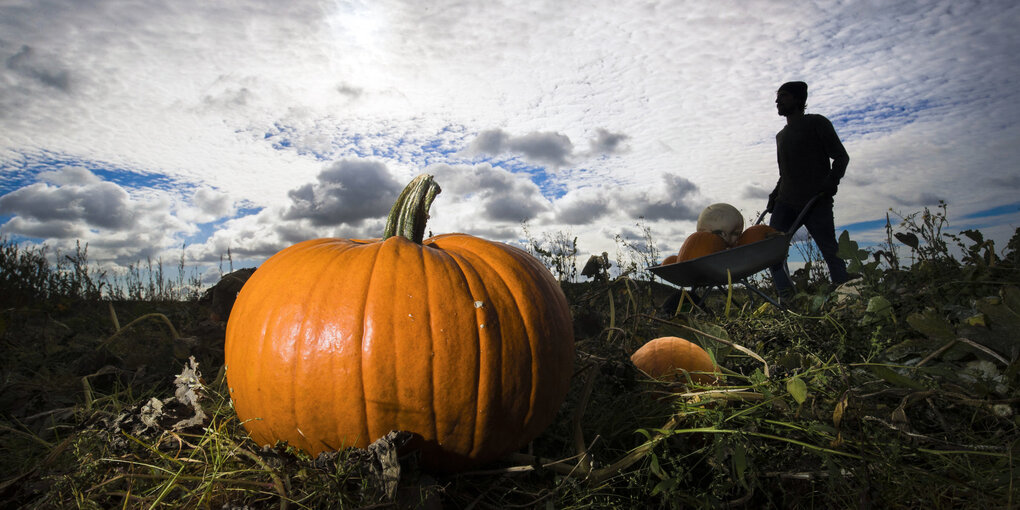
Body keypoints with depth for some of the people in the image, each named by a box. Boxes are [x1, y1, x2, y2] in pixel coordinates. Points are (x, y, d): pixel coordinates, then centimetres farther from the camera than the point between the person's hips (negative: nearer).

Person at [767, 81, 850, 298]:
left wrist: (832, 179, -17)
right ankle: (785, 295, -12)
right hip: (786, 201, 6)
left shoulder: (816, 123, 6)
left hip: (816, 200, -5)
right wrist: (775, 194, 14)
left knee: (830, 250, -9)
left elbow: (841, 156, 0)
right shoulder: (781, 135, 24)